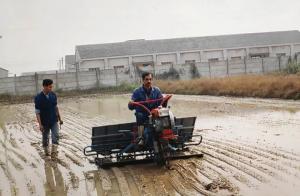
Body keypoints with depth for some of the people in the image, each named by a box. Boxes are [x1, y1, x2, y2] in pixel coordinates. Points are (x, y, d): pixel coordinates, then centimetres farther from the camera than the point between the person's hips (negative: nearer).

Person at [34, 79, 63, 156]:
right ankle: (46, 152, 31)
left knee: (55, 136, -12)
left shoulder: (53, 95, -2)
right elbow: (37, 112, -14)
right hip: (45, 122, -3)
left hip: (54, 121, 3)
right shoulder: (38, 98, -15)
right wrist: (40, 124, -19)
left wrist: (59, 118, 12)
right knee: (45, 138, 12)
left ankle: (54, 151, -13)